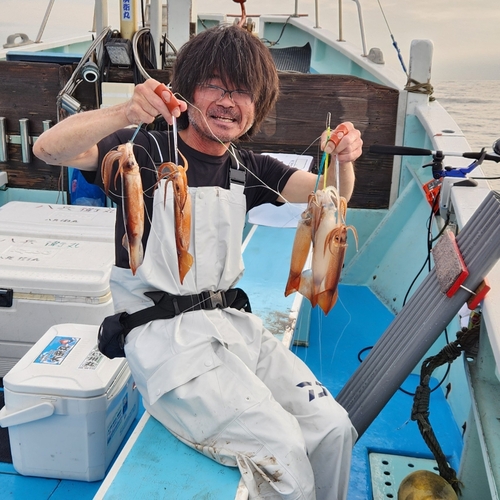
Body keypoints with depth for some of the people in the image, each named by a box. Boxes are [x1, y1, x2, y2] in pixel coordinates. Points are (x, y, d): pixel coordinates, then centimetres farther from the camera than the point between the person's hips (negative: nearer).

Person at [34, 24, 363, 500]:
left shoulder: (246, 168, 11)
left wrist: (343, 161, -22)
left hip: (231, 323, 6)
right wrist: (124, 114, -40)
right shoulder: (147, 151, -7)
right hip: (166, 336, -6)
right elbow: (49, 149, -22)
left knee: (333, 427, -4)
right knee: (279, 448, -18)